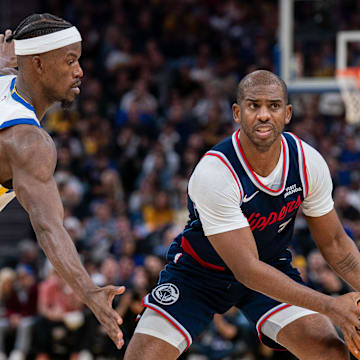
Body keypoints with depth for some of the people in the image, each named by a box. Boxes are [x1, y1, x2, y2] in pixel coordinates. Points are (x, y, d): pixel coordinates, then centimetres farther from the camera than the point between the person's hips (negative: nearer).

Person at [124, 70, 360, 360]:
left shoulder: (309, 162, -16)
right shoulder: (213, 174, -32)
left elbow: (334, 243, 0)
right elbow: (247, 270, -32)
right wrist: (330, 306, -36)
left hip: (272, 264, 4)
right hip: (199, 270, -3)